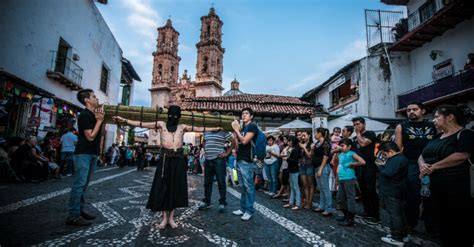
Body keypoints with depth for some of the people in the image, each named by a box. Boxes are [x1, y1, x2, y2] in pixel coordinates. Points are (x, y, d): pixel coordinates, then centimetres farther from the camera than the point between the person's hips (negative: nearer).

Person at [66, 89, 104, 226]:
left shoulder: (94, 114, 13)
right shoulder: (85, 115, -13)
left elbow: (99, 134, 17)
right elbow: (90, 136, -17)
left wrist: (101, 119, 6)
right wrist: (99, 120, -12)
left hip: (93, 153, 9)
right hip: (83, 153, -9)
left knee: (84, 184, 12)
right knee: (80, 183, -8)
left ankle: (79, 210, 21)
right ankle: (73, 216, -4)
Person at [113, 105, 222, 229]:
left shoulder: (182, 127, 13)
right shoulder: (161, 124, 8)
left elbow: (199, 129, 14)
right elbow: (142, 124, 3)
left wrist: (214, 129, 15)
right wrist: (124, 120, -4)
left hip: (178, 159, 2)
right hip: (165, 158, -1)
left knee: (176, 187, 5)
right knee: (163, 187, 0)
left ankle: (171, 217, 17)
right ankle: (164, 217, 13)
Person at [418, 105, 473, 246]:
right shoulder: (436, 137, 16)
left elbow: (461, 156, -20)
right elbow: (422, 156, 15)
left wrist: (433, 167, -16)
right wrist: (422, 165, -8)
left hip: (456, 189, -7)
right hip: (436, 188, 7)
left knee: (460, 226, 1)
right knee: (442, 223, 14)